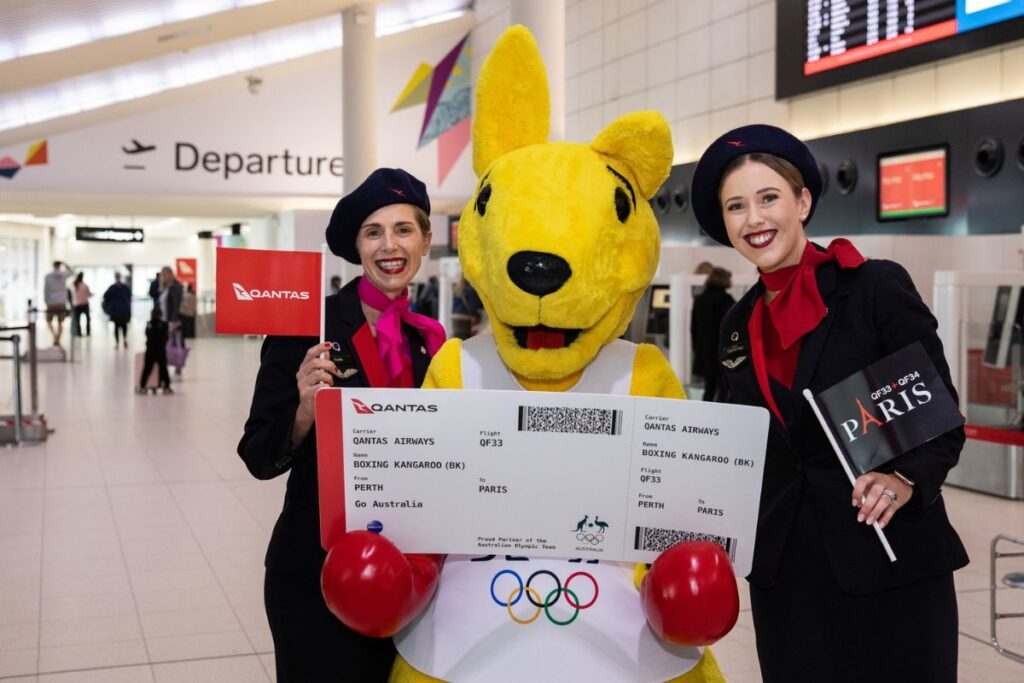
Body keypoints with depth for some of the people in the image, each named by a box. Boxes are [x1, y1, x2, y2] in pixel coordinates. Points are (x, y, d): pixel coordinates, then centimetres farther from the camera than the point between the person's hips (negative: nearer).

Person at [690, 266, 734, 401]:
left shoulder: (699, 299, 8)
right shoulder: (726, 299, -11)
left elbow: (693, 326, 12)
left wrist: (697, 348, 19)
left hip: (704, 352, 6)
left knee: (709, 388, 12)